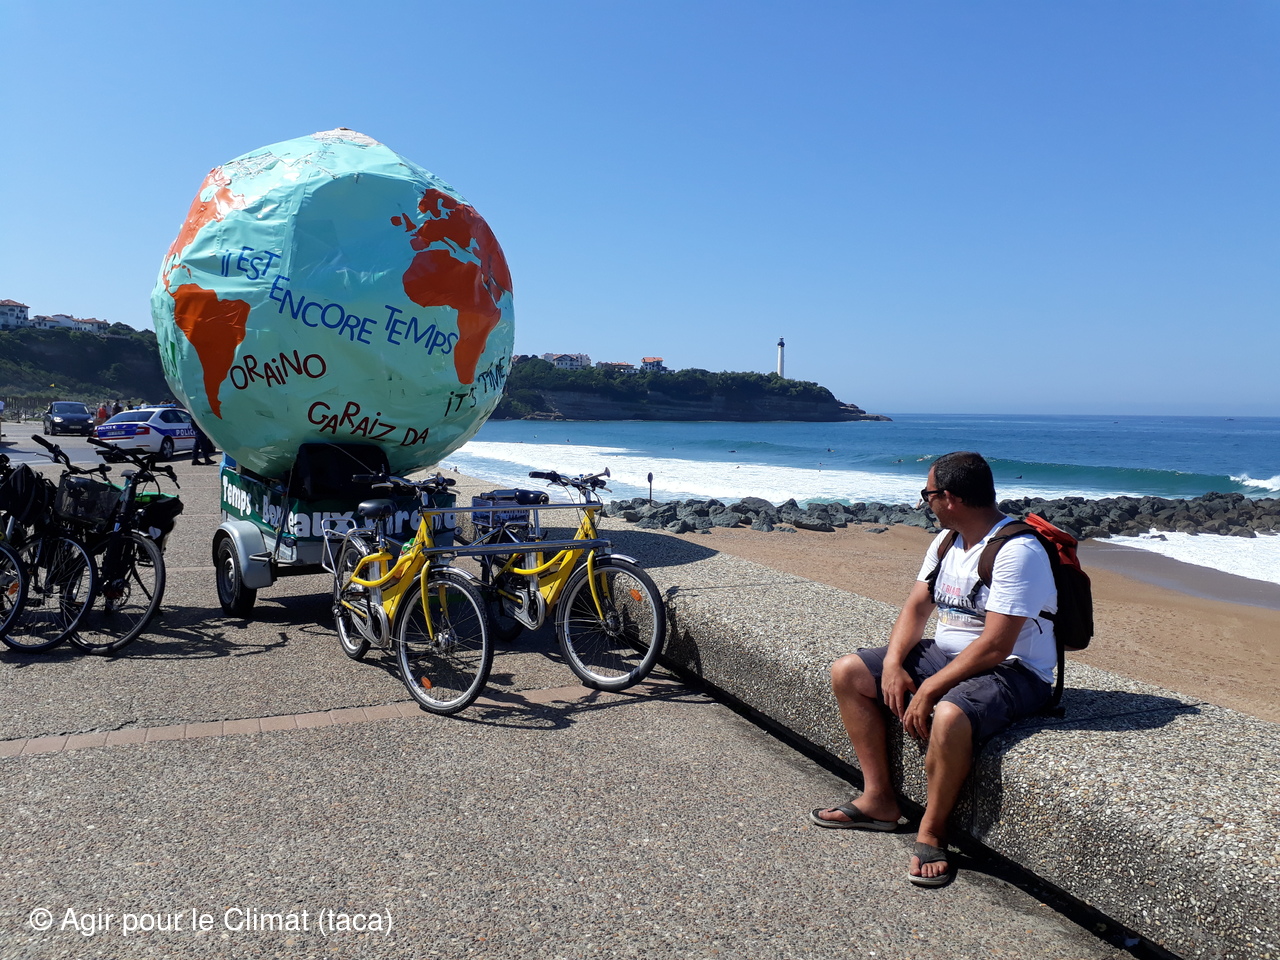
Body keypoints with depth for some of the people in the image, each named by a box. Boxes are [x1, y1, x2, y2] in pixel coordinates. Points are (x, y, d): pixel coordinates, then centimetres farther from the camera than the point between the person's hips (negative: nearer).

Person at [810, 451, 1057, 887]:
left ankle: (932, 831, -14)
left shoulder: (1017, 552, -23)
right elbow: (916, 607, 8)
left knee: (949, 716, -40)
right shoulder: (947, 541, 5)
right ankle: (879, 799, 6)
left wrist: (928, 690, -25)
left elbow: (995, 646, -27)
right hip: (945, 653, 9)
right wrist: (892, 663, -9)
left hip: (1012, 671, -9)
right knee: (847, 673, 1)